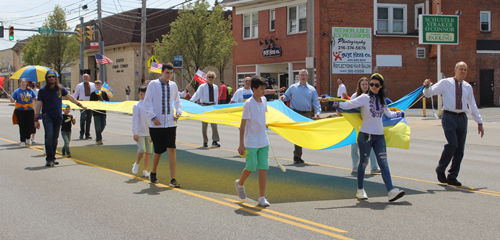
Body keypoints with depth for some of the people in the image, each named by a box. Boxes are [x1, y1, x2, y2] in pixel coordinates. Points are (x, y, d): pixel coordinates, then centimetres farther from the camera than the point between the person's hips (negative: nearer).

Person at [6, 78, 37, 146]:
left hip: (30, 110, 1)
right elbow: (13, 101, 2)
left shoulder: (30, 90, 8)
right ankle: (23, 141, 8)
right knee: (22, 126, -1)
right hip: (20, 110, -1)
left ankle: (28, 138, 20)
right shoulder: (17, 91, 5)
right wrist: (10, 97, -18)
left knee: (31, 125, -6)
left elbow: (35, 99, 10)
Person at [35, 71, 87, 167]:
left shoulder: (60, 88, 7)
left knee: (55, 138, 7)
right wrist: (36, 120, 0)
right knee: (49, 135, -18)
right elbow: (38, 105, 3)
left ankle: (52, 158, 18)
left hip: (58, 117, 3)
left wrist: (80, 105, 26)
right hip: (47, 116, -3)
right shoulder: (42, 90, 0)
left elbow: (69, 97, 21)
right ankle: (49, 159, -16)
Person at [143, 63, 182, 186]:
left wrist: (178, 112, 4)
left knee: (171, 149, -9)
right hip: (156, 125, -2)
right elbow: (147, 102, -3)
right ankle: (153, 173, 34)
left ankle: (173, 179, -8)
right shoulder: (153, 84, -3)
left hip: (170, 124, 2)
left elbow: (177, 100, 21)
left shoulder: (173, 85, 8)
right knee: (158, 151, 6)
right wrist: (153, 117, -13)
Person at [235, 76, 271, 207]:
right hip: (251, 142, -6)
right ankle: (240, 183, 30)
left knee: (263, 168, 1)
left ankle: (262, 197, 5)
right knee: (251, 167, -1)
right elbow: (243, 125, -13)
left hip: (264, 141, 6)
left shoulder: (264, 100, 4)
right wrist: (241, 144, -13)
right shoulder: (248, 104, -14)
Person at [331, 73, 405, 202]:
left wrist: (400, 113, 36)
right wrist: (333, 102, -23)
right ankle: (360, 190, 20)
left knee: (383, 163, -5)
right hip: (366, 135, -4)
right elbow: (348, 105, -13)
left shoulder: (382, 100, 13)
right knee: (363, 163, 4)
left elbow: (389, 114, 32)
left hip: (379, 136, 4)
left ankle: (391, 191, -13)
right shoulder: (365, 98, -4)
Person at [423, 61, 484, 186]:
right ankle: (440, 169, 0)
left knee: (460, 148, 1)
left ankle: (452, 177, 11)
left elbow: (473, 106, 20)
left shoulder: (468, 87, 14)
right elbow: (428, 93, 2)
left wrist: (479, 123, 18)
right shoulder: (445, 83, 3)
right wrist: (427, 86, -20)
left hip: (462, 118, 4)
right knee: (452, 144, -21)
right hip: (449, 116, -4)